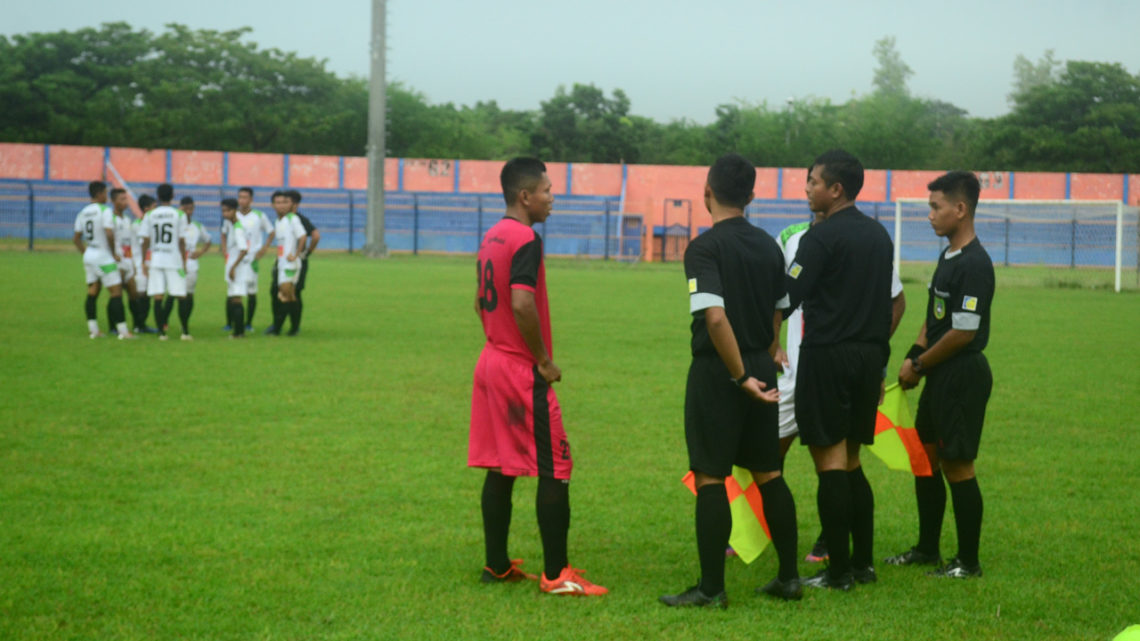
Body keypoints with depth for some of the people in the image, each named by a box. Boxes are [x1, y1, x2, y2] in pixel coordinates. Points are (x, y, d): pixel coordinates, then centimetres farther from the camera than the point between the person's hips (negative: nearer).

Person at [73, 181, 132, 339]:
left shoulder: (82, 213, 9)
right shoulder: (105, 211, -13)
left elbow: (76, 238, 11)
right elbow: (109, 234, -24)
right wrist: (114, 253, -11)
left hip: (89, 256, 7)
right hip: (104, 257, -7)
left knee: (92, 293, 12)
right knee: (116, 293, -5)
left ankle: (93, 329, 12)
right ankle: (123, 331, -7)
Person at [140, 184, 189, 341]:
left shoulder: (150, 215, 3)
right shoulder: (179, 215, -2)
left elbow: (146, 241, 2)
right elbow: (181, 241, -2)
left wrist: (144, 262, 10)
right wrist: (184, 263, 5)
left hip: (155, 261, 2)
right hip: (174, 261, -2)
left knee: (158, 298, 2)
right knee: (181, 297, 5)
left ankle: (161, 332, -1)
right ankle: (185, 332, 4)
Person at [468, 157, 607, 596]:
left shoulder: (491, 238, 13)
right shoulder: (526, 239, -16)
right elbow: (522, 304, -26)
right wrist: (544, 360, -17)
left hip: (492, 362, 9)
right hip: (523, 371, -9)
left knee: (499, 469, 12)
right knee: (555, 471, -4)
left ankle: (497, 565, 16)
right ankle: (556, 575, -3)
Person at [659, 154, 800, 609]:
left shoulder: (705, 247, -13)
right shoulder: (769, 246, 8)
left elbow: (715, 317, -24)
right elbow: (778, 315, 13)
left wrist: (742, 377, -18)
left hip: (718, 372, -7)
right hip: (760, 371, 7)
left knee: (710, 477, -1)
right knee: (768, 473, 14)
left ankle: (711, 588, 1)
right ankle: (789, 577, 19)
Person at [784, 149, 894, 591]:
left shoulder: (822, 237, -12)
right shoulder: (878, 235, 13)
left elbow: (788, 298, -15)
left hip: (828, 355, -8)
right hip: (868, 356, 8)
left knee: (831, 462, -4)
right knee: (851, 463, 15)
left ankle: (839, 571, -3)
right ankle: (863, 563, 16)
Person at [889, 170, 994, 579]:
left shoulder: (974, 265, -20)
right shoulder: (948, 257, 11)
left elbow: (963, 333, -22)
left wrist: (920, 366, -12)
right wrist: (914, 357, 3)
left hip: (963, 377, -10)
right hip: (940, 377, 10)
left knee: (957, 466, -3)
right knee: (924, 457, 17)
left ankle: (968, 562, 8)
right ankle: (927, 549, 30)